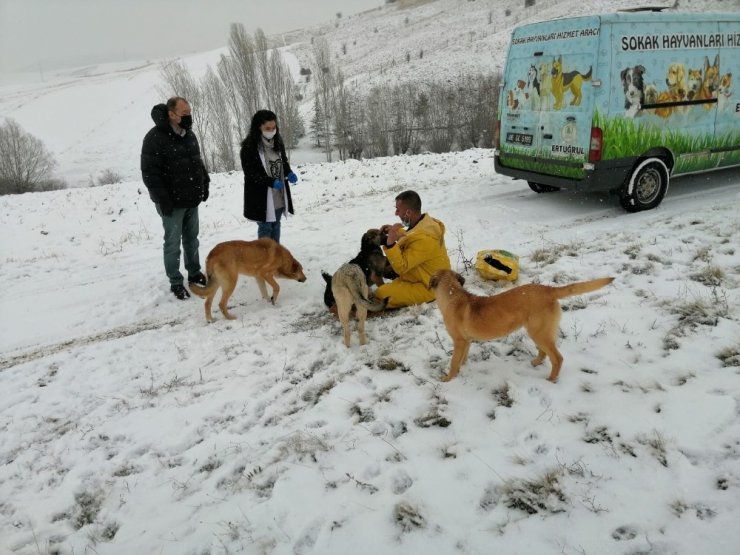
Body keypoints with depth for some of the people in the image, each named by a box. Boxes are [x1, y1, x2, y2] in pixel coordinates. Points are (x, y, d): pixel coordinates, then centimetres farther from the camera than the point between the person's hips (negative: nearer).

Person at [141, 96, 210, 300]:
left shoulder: (189, 134, 7)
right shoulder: (155, 137, -18)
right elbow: (149, 172, -19)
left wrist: (205, 183, 12)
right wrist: (162, 199, -21)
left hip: (192, 199, 7)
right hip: (172, 202, -7)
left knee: (192, 238, 18)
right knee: (173, 242, 2)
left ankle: (194, 273, 32)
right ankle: (175, 282, 13)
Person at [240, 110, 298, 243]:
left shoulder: (277, 142, 4)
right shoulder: (249, 146, -16)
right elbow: (250, 173, -17)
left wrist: (289, 173, -6)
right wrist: (272, 182, -27)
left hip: (279, 196, 6)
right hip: (261, 197, -6)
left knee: (276, 225, 17)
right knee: (265, 227, 1)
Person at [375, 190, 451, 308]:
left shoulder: (423, 239, -32)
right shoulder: (425, 223, -3)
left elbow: (401, 267, -29)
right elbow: (410, 238, 21)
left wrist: (390, 243, -40)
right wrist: (397, 231, 3)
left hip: (429, 287, -10)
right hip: (427, 277, 10)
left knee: (381, 294, -19)